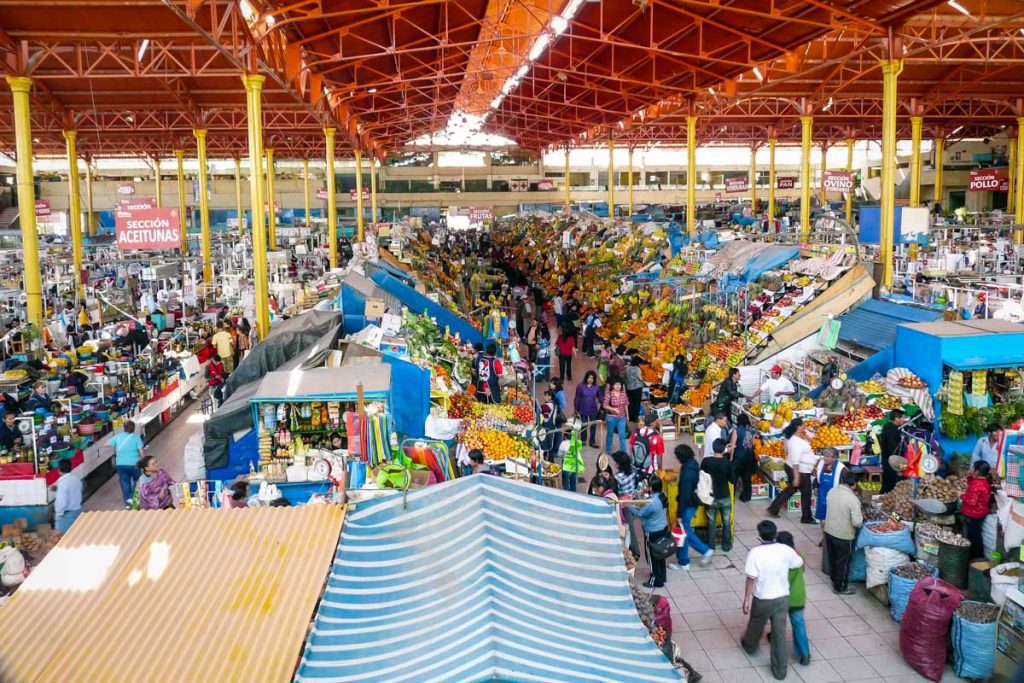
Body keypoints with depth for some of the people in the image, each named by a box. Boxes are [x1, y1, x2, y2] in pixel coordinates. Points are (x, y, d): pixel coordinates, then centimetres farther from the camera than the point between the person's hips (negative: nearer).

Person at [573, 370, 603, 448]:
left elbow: (600, 397, 3)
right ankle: (583, 441, 29)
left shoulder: (596, 387, -6)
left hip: (593, 410, 1)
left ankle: (592, 442, 22)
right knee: (584, 426, 12)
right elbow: (577, 398, -5)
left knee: (593, 425, 9)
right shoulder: (580, 386, -11)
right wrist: (576, 409, -2)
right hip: (583, 410, -1)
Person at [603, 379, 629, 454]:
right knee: (610, 434, 15)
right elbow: (605, 406, -13)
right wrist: (614, 409, -24)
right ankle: (608, 450, 32)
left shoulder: (623, 393, -1)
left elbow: (626, 405, 8)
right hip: (611, 417, -2)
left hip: (621, 417, 3)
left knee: (622, 435, 0)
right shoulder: (609, 394, -14)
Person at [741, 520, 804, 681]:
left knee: (756, 625, 26)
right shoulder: (785, 550, -12)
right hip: (782, 598, 2)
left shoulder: (755, 553, -22)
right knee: (780, 634, 12)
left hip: (762, 600, -2)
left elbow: (751, 579, -19)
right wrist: (793, 550, 28)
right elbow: (800, 563, 9)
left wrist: (746, 600, -8)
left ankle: (750, 646, 53)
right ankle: (780, 670, 21)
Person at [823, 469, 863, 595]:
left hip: (829, 531, 6)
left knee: (832, 558, 24)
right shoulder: (853, 499, -25)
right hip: (844, 536, -6)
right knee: (843, 562, 12)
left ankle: (834, 580, 43)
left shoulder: (832, 491, -6)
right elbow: (857, 522, -23)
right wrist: (861, 517, -3)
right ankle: (840, 587, 26)